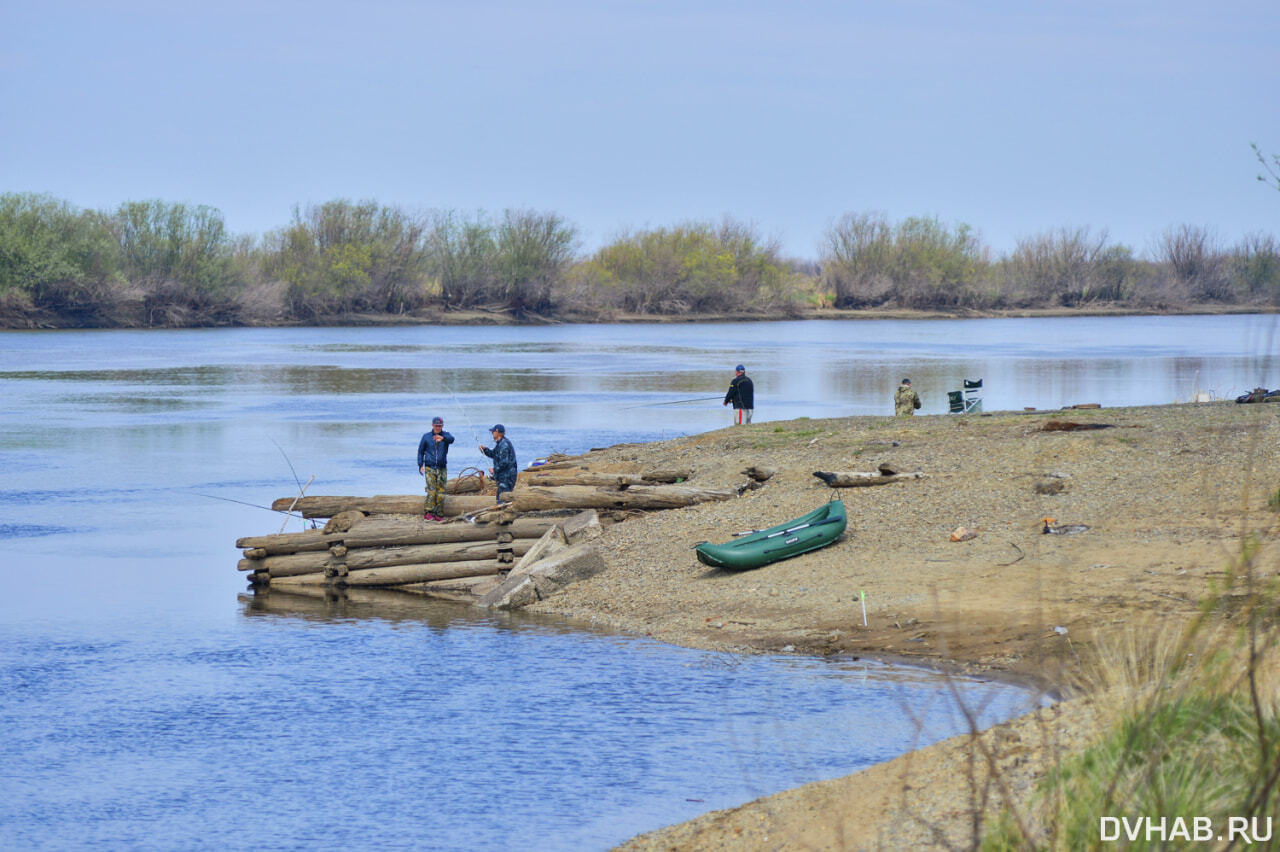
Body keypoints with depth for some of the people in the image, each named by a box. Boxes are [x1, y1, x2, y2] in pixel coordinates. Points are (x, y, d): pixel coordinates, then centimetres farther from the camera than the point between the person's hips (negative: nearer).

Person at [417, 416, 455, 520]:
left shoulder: (445, 435, 3)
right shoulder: (426, 437, 6)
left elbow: (451, 439, -22)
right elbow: (420, 451, 13)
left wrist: (442, 438, -44)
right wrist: (420, 465, 1)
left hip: (442, 468, 1)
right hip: (429, 468, -1)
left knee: (441, 492, 0)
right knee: (431, 491, -14)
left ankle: (438, 514, 6)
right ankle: (428, 513, -14)